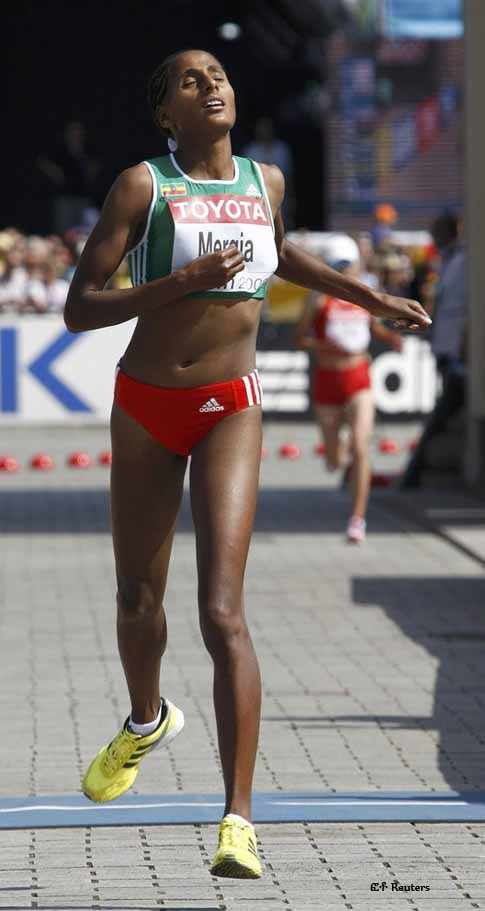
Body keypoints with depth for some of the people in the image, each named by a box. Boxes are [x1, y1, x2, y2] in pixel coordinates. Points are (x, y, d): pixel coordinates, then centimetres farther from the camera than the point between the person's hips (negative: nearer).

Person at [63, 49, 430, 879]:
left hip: (229, 412, 0)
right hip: (146, 406, 0)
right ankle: (147, 720, 48)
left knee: (222, 613, -15)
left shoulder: (265, 181, 4)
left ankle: (238, 821, -18)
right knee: (139, 601, 14)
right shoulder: (142, 185, -8)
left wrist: (372, 299, 29)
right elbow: (79, 310, -12)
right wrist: (181, 281, -24)